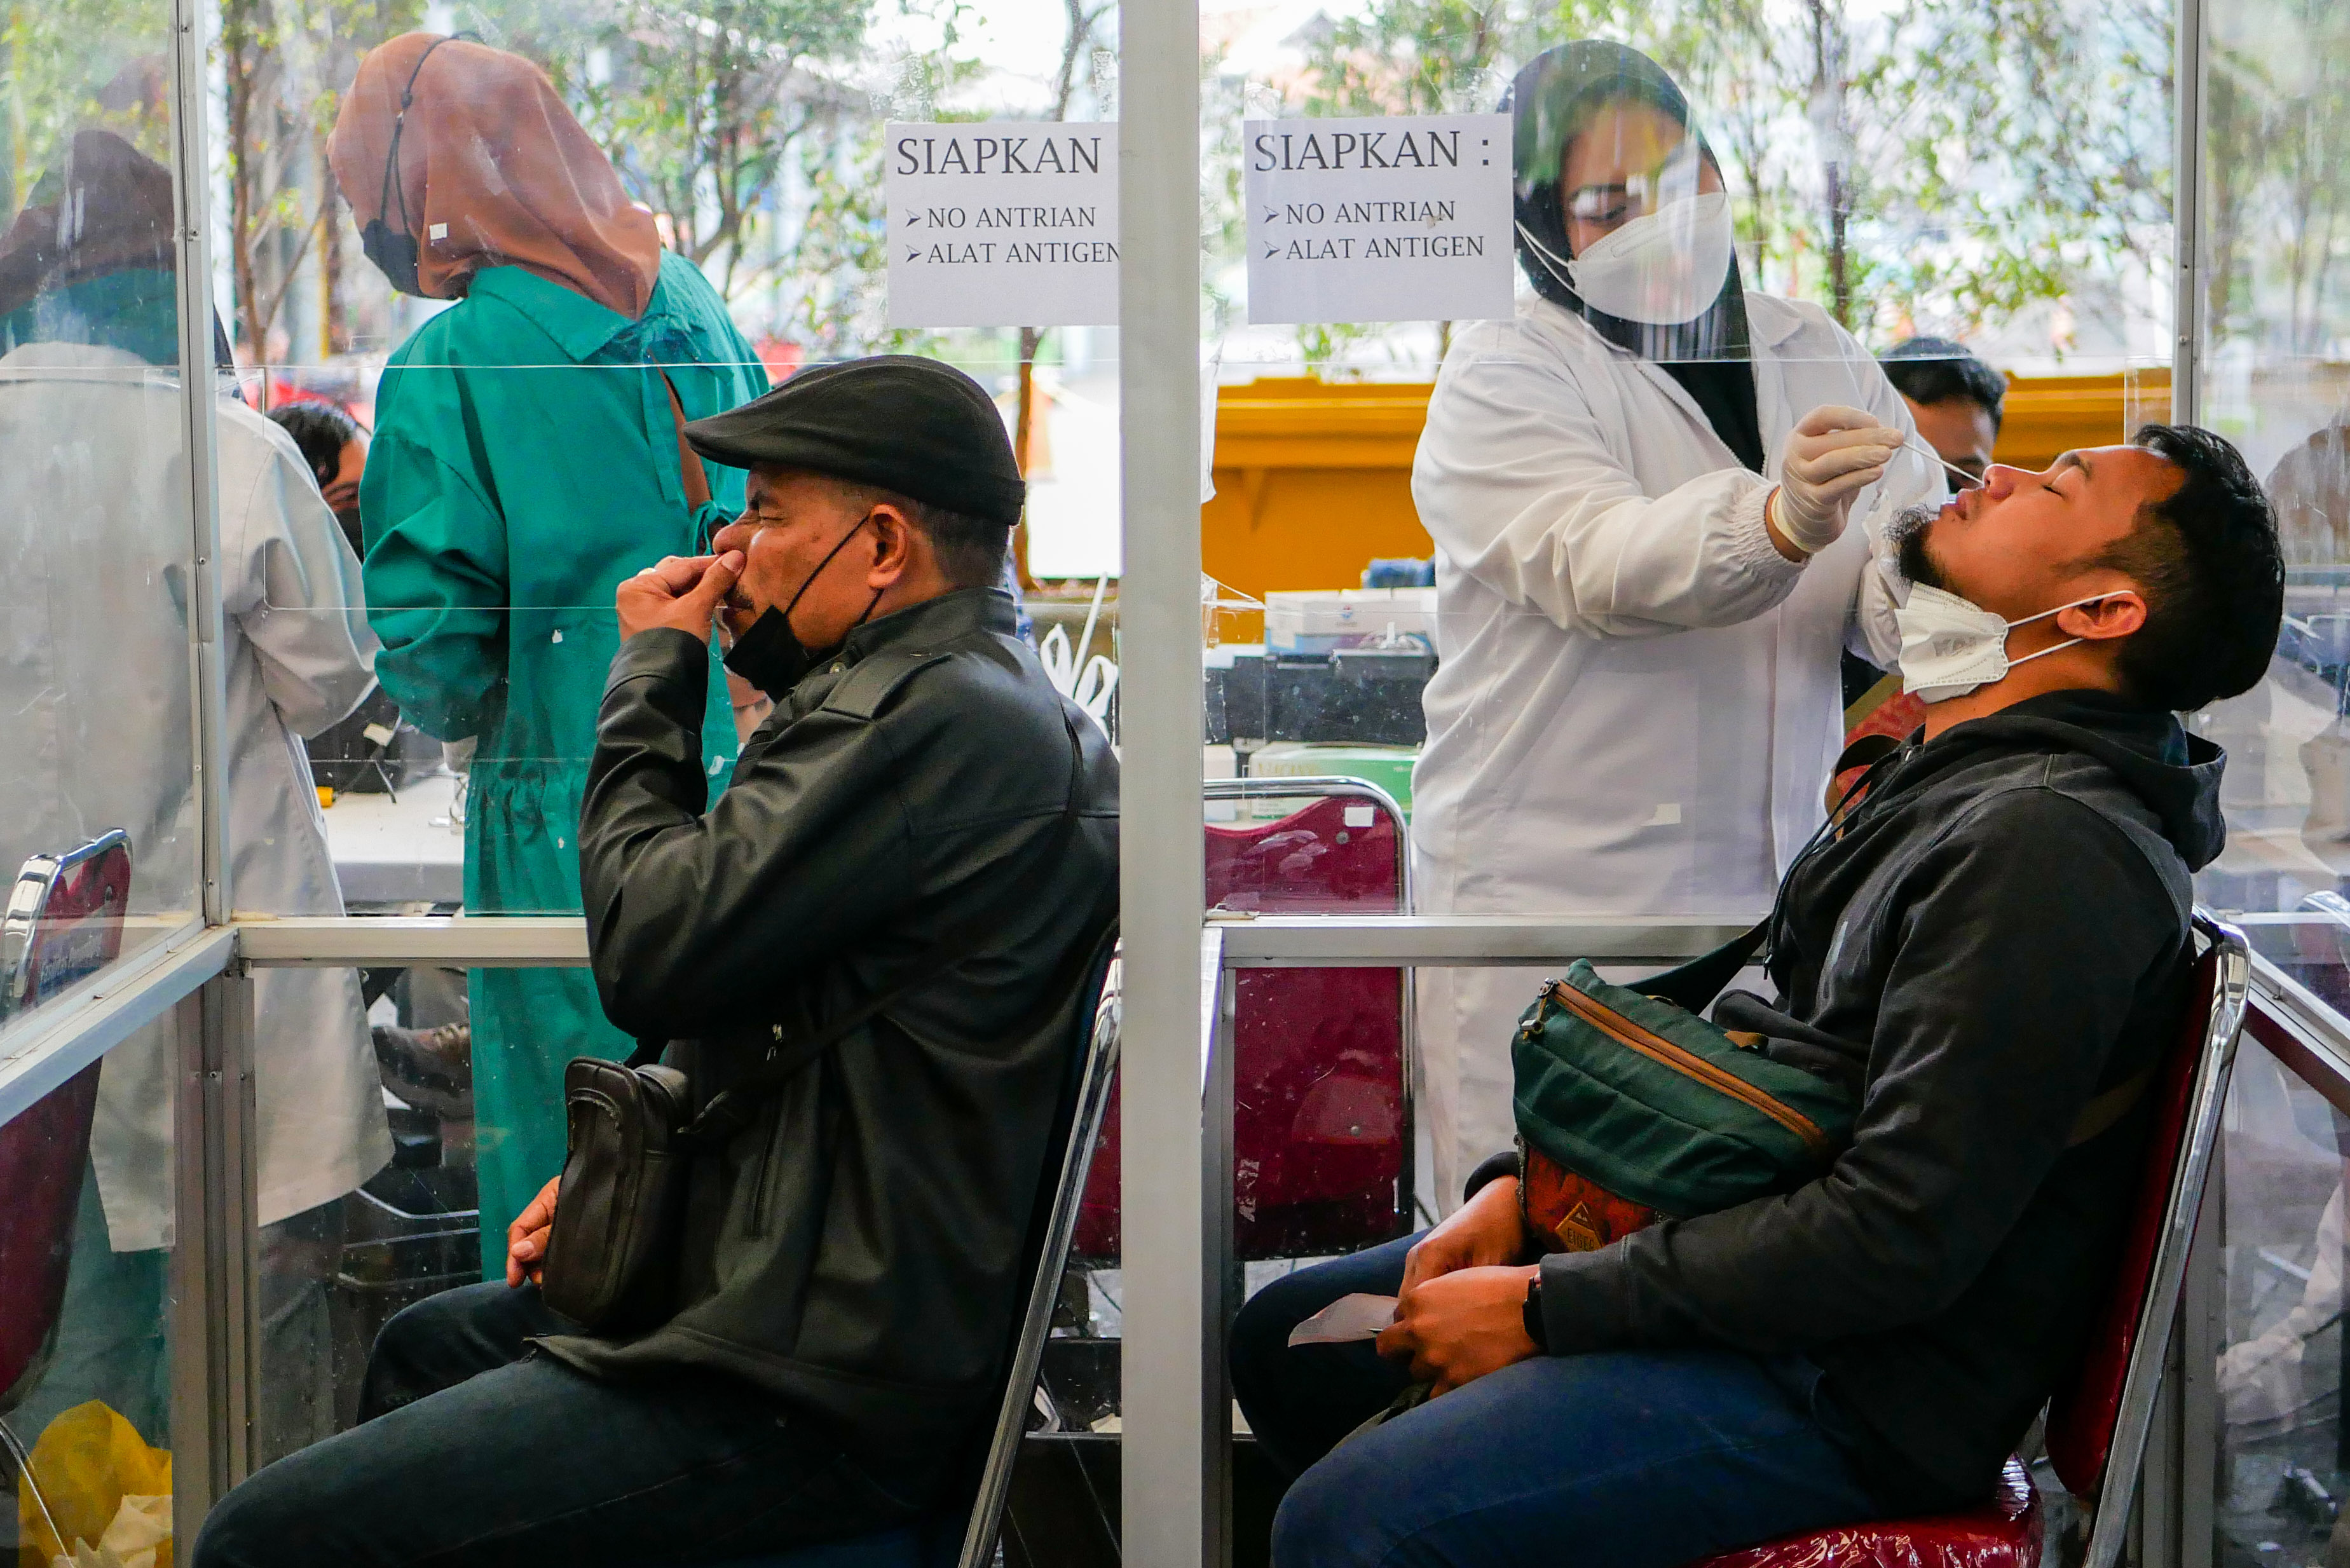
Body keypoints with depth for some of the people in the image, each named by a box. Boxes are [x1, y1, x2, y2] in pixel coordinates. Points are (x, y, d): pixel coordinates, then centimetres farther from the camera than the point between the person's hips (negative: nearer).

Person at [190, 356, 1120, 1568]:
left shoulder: (933, 718, -21)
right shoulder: (976, 698, 14)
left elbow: (656, 952, -21)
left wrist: (652, 683, -7)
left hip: (819, 1397, -12)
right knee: (423, 1345, 33)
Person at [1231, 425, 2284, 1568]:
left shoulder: (2044, 840, -21)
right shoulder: (1940, 784, 12)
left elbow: (1900, 1238, -26)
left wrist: (1543, 1307, -19)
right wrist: (1525, 1186, 5)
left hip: (1851, 1387, -10)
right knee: (1285, 1340, 16)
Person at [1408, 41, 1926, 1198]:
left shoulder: (1821, 362, 15)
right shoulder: (1499, 383, -2)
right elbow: (1599, 565, -21)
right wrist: (1780, 522, -39)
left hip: (1775, 900, 5)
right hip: (1551, 912, -4)